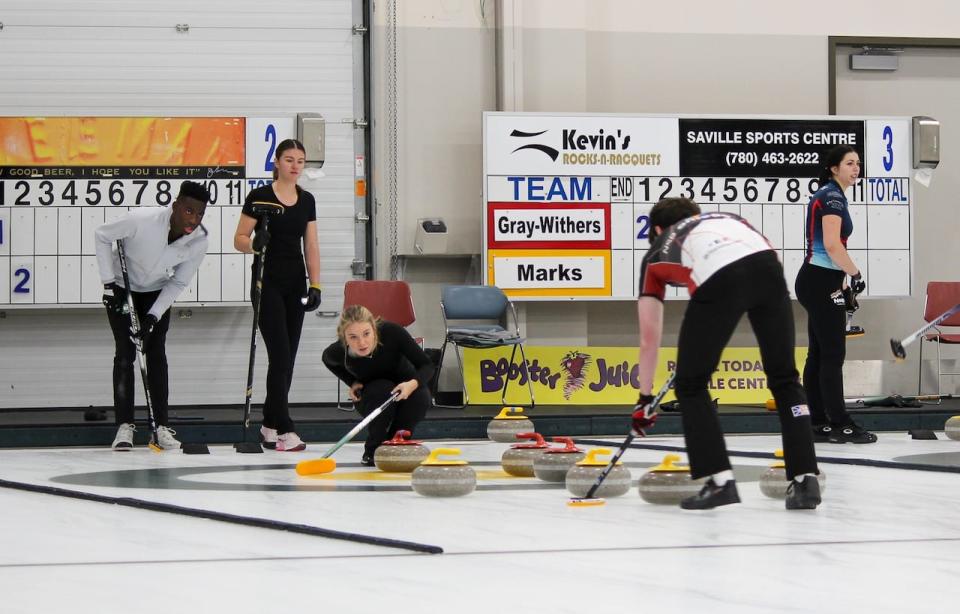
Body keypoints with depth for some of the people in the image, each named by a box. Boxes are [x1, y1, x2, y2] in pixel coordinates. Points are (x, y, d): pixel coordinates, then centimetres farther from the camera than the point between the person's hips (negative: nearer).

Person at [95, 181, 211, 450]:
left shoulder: (199, 242, -23)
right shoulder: (142, 220, -35)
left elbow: (178, 282, -10)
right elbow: (102, 235, -18)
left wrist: (154, 316, -17)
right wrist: (109, 283, -19)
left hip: (157, 292, 3)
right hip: (122, 288, -3)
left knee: (157, 354, -2)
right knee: (125, 352, -9)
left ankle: (162, 427, 1)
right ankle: (124, 426, -7)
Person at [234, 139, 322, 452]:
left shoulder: (307, 200, 9)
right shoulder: (260, 197, -7)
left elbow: (311, 246, 10)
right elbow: (239, 239, -5)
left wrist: (315, 285, 3)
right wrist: (254, 244, -27)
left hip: (295, 284, 6)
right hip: (268, 282, -6)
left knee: (286, 359, 7)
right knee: (280, 356, -13)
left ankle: (269, 426, 17)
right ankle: (284, 430, -14)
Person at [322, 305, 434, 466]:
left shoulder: (391, 332, -31)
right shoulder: (338, 352, -26)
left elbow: (427, 365, -25)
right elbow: (327, 359, 1)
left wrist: (413, 384, -45)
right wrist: (353, 383, -11)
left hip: (406, 387, 0)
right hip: (371, 397, 0)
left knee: (421, 395, -33)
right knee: (383, 391, -35)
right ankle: (373, 450, -13)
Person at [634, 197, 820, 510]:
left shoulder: (656, 254, 36)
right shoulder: (724, 218, 41)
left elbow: (649, 337, 39)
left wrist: (645, 397, 47)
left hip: (719, 280, -3)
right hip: (767, 265, 3)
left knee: (690, 385, 17)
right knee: (784, 378, 18)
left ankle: (720, 481, 10)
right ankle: (805, 480, 12)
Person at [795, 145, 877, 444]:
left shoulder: (826, 195, 18)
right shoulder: (833, 197, -13)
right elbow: (832, 244, -23)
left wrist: (843, 284, 19)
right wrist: (856, 274, -15)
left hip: (817, 282, 10)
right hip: (821, 282, -10)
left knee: (819, 354, 9)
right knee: (833, 354, -6)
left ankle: (819, 424, 11)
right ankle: (840, 424, -3)